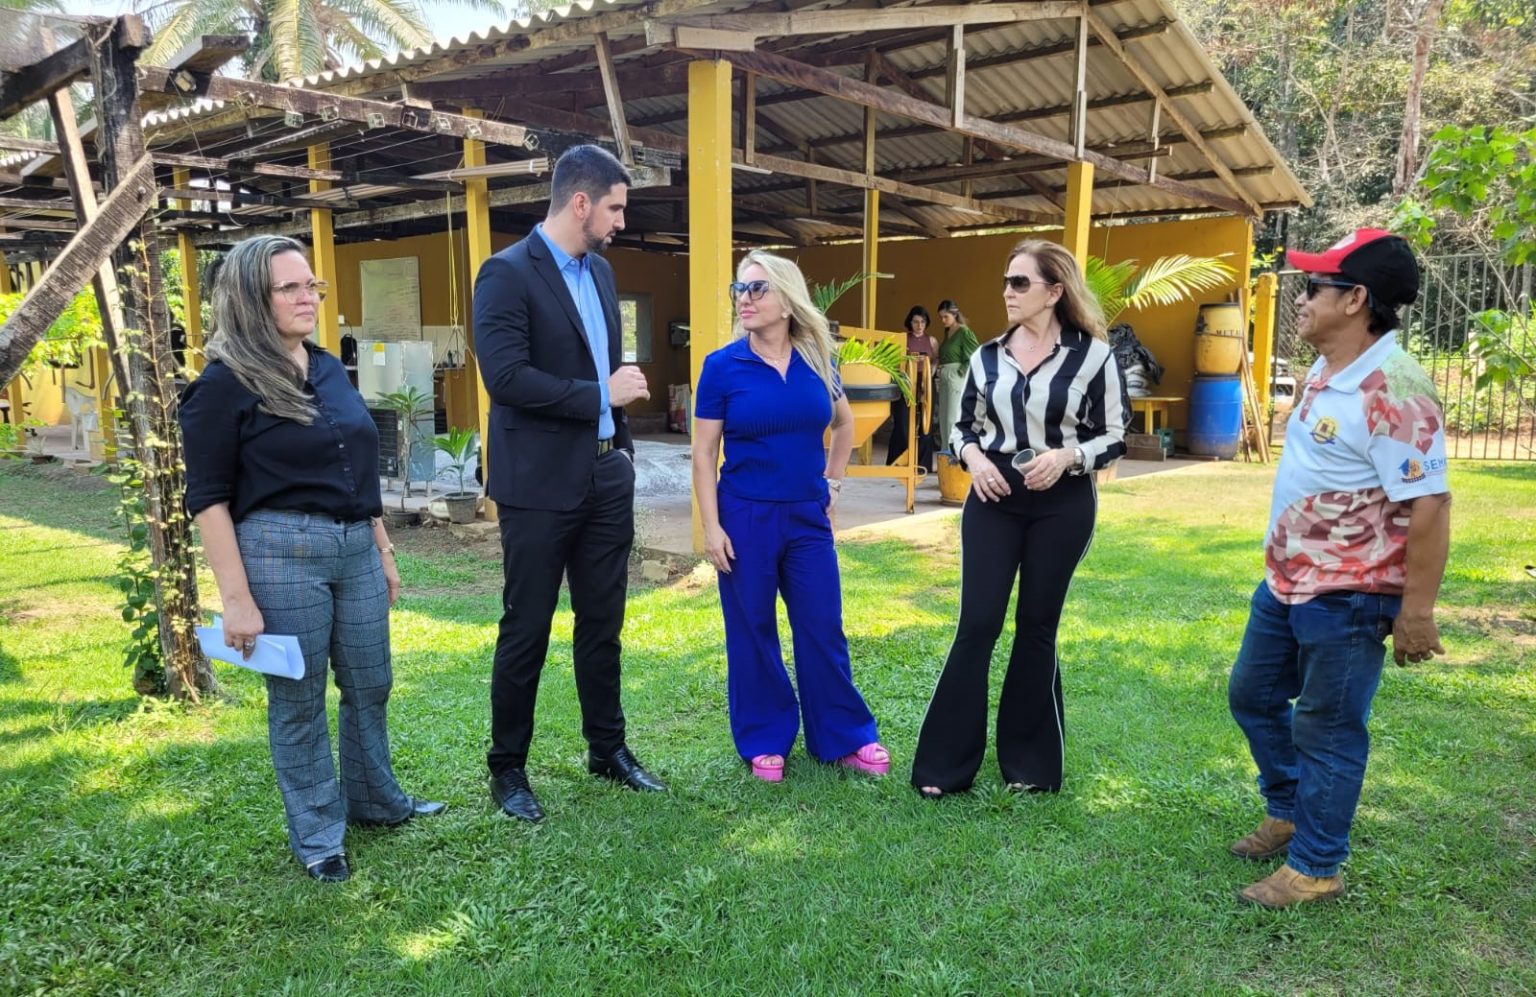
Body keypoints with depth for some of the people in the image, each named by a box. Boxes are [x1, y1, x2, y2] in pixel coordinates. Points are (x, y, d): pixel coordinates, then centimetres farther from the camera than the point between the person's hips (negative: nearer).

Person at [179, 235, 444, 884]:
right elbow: (208, 499, -9)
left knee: (370, 684, 15)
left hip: (356, 549, 6)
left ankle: (375, 800, 37)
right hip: (280, 552, -6)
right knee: (298, 700, 7)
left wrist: (383, 550, 18)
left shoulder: (330, 369, 12)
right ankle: (317, 836, 24)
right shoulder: (225, 385, -7)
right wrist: (236, 599, -13)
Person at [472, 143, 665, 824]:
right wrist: (600, 394, -16)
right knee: (526, 631, 4)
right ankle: (507, 769, 20)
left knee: (602, 624, 14)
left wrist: (623, 442, 14)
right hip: (540, 484, -7)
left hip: (606, 476, 7)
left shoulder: (600, 271, 13)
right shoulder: (507, 273, -11)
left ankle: (608, 749, 29)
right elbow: (505, 377, -22)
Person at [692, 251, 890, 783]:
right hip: (745, 516, -2)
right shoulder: (722, 365, -7)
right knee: (752, 631, 7)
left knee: (823, 628, 8)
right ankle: (764, 741, 23)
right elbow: (703, 453, -6)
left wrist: (832, 483, 13)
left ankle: (844, 737, 23)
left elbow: (844, 423, 20)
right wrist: (711, 526, -11)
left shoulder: (815, 361, 1)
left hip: (808, 516, 3)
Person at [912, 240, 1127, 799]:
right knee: (977, 625, -1)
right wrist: (973, 457, -8)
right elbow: (963, 426, 13)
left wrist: (1066, 456, -19)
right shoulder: (987, 356, 4)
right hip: (994, 500, 2)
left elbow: (1113, 438, -1)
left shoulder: (1093, 355, -5)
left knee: (1037, 627, 8)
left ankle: (1030, 759, 24)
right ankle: (946, 761, 8)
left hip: (1062, 504, -2)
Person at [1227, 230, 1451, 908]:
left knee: (1326, 731, 4)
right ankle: (1287, 813, 42)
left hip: (1347, 598, -10)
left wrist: (1416, 611, -22)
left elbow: (1428, 506, -25)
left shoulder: (1392, 390, -24)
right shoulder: (1324, 375, 7)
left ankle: (1314, 868, 22)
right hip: (1286, 583, 10)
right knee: (1253, 697, 21)